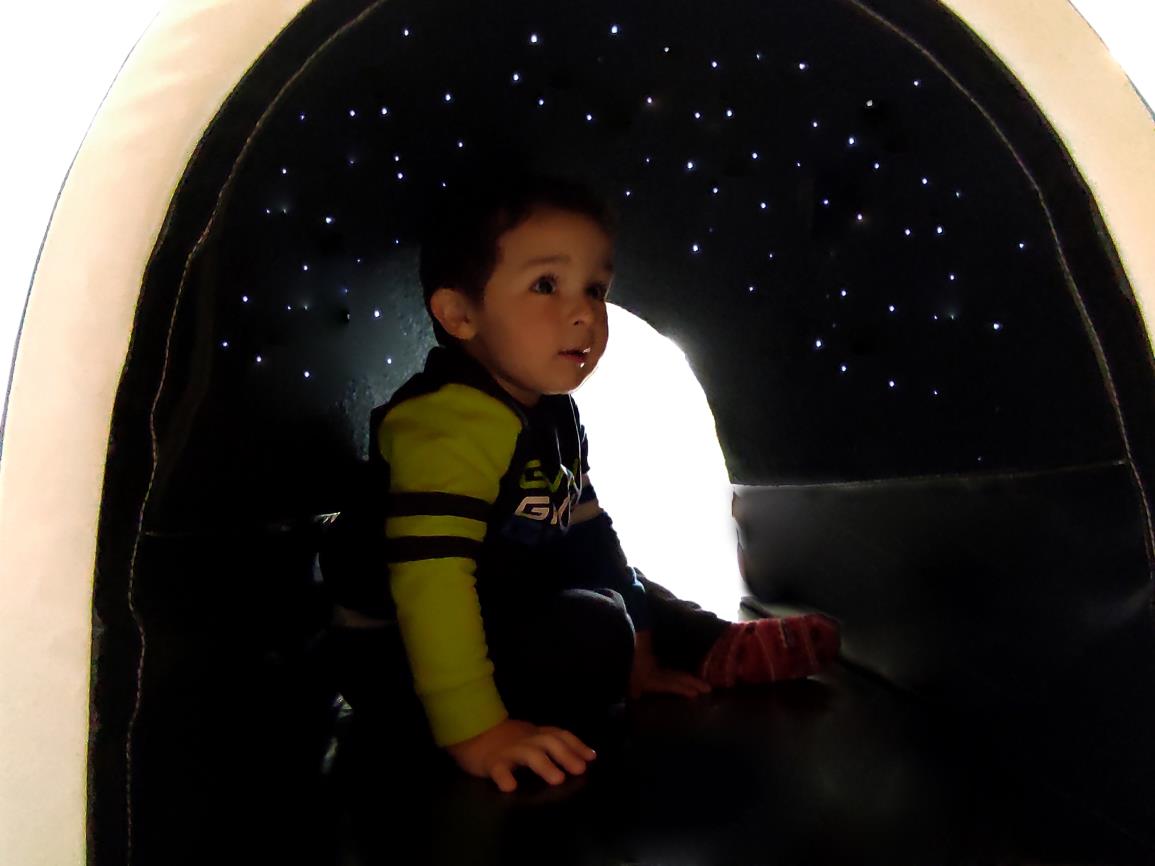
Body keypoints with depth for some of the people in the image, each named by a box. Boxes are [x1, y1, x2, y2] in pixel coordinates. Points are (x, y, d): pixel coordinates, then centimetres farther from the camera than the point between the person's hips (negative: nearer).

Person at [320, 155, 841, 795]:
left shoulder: (554, 414, 4)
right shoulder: (451, 423, -28)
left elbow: (589, 538, 11)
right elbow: (432, 578, -35)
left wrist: (635, 653, 11)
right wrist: (475, 731, -36)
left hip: (507, 617, 10)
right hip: (402, 661, -10)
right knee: (587, 634, -27)